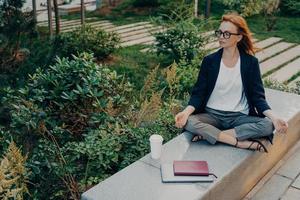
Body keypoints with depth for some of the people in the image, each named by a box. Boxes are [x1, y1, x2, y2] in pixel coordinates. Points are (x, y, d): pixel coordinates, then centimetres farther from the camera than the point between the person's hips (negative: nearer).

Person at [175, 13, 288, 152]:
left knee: (268, 125, -28)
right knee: (189, 122, -30)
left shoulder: (250, 62, -1)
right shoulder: (209, 61, -1)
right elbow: (198, 93, -2)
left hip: (240, 117, 1)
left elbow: (257, 97, 0)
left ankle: (208, 134, -20)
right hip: (212, 115, 0)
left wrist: (274, 117, -19)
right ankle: (244, 143, -24)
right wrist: (186, 112, -22)